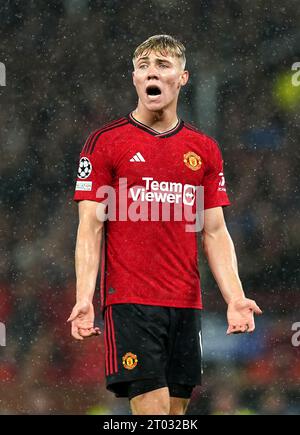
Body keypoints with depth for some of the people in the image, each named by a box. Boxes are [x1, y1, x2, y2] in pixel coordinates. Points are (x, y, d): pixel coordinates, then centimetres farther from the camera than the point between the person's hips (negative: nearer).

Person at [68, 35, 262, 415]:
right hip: (130, 300, -4)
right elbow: (90, 228, -3)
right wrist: (84, 297, -15)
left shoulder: (205, 150, 12)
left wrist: (235, 297, -2)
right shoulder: (105, 142, 1)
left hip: (186, 304, 4)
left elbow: (215, 232, 11)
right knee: (153, 411, -13)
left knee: (176, 408, 5)